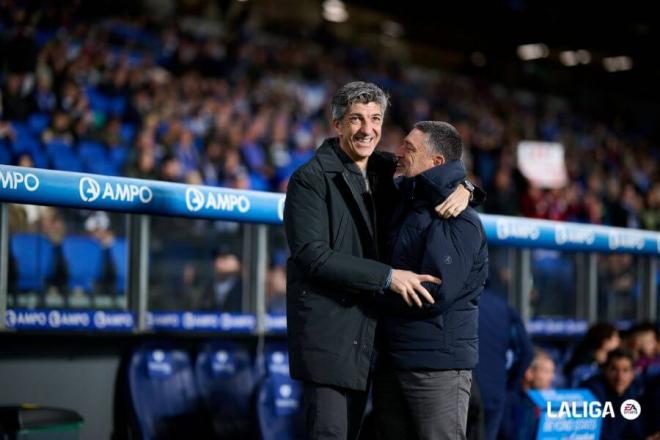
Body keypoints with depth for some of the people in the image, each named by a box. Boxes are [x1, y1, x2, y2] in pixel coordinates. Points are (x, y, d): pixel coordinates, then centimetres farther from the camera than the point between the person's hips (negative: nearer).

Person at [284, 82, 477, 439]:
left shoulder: (385, 170, 11)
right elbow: (312, 255, -18)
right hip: (327, 331, -7)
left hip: (365, 329, 7)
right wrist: (388, 276, -21)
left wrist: (460, 189, -4)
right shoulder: (310, 179, -9)